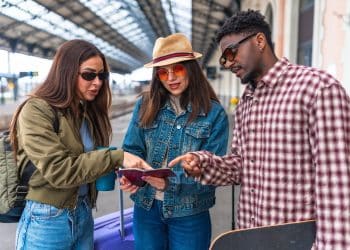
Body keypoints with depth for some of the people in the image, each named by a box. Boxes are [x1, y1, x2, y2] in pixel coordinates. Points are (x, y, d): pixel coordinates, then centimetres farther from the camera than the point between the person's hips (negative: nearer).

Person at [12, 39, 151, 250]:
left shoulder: (89, 111, 7)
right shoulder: (36, 111, -15)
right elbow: (57, 169, -23)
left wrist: (118, 171, -9)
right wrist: (116, 158, -24)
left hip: (83, 214, 7)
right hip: (47, 221, -6)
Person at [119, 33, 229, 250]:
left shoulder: (214, 113, -10)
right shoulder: (145, 105, -1)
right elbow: (132, 150, 1)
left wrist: (171, 182, -26)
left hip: (189, 213, -2)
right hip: (146, 208, 2)